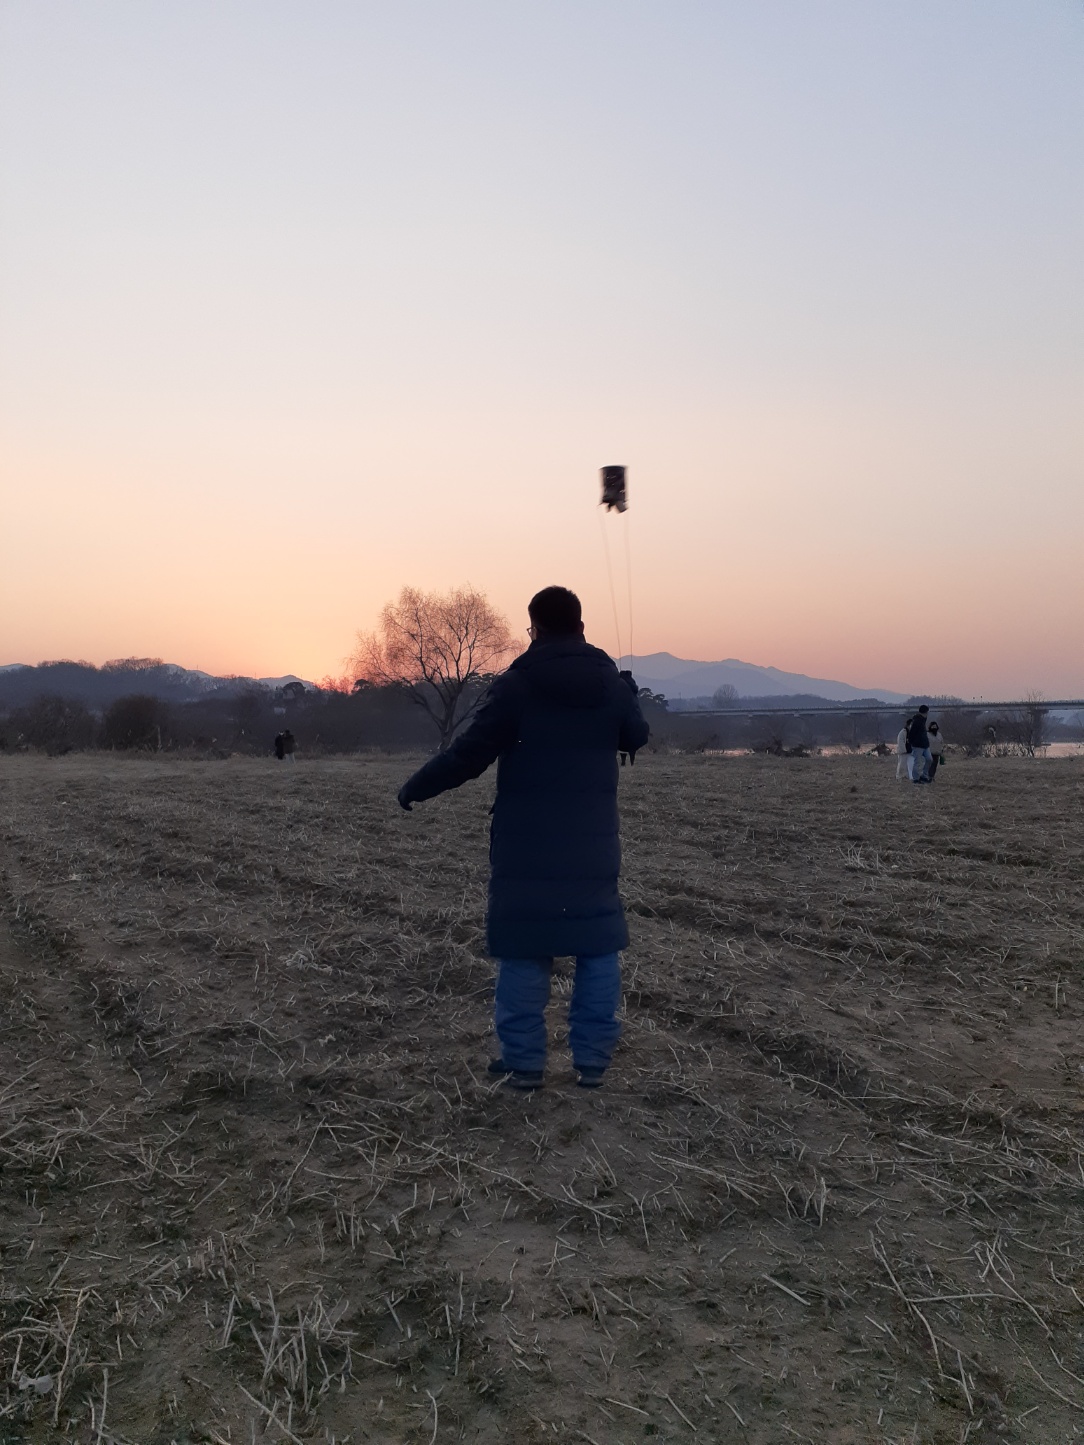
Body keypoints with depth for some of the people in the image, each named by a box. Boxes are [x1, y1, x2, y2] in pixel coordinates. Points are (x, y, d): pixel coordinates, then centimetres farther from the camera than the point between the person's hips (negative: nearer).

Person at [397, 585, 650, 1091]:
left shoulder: (516, 684, -10)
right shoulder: (612, 682, 3)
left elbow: (469, 754, -11)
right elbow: (636, 738, 19)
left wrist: (412, 789, 1)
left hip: (527, 847, -3)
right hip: (594, 844, 3)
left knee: (523, 949, 4)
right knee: (598, 946, 10)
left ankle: (524, 1061, 8)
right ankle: (593, 1058, 14)